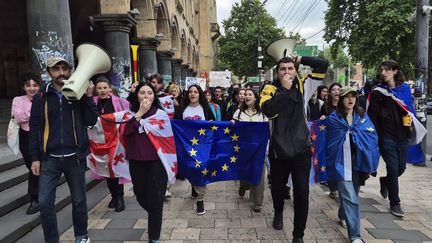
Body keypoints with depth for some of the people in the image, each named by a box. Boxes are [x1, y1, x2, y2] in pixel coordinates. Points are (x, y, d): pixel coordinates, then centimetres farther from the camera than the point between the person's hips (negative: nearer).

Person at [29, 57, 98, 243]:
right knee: (45, 202, 0)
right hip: (49, 158, 1)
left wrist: (88, 97, -15)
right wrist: (34, 157, -1)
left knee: (79, 200, 11)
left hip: (74, 156, 0)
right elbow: (34, 128, 3)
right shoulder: (41, 97, 3)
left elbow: (91, 121, -6)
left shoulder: (79, 95, 2)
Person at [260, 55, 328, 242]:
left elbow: (323, 64, 3)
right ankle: (279, 212, 51)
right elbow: (268, 110, -24)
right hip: (279, 149, 0)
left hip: (301, 149, 1)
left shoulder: (302, 86, 3)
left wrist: (300, 59, -1)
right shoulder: (270, 89, -5)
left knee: (302, 193, 0)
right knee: (277, 188, 17)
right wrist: (284, 89, -21)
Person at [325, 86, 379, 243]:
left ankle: (342, 216, 47)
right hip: (342, 163, -4)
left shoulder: (363, 117, 6)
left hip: (358, 162, 4)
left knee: (351, 195, 18)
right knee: (350, 198, -9)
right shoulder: (333, 118, -3)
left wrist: (370, 164, -1)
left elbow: (372, 139, 3)